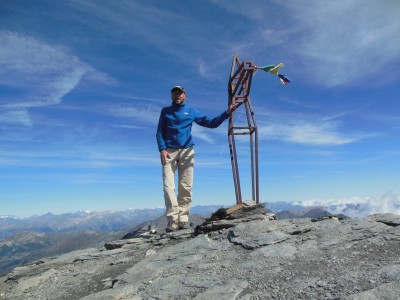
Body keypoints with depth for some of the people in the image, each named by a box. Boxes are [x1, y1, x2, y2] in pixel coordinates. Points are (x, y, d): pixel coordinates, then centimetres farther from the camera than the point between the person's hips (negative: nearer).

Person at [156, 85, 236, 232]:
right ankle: (173, 220, -11)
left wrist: (227, 113, -6)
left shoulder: (192, 112, 12)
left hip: (187, 152, 1)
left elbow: (211, 123, 6)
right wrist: (162, 149, -8)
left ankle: (183, 219, 2)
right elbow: (159, 132, 8)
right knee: (168, 186, -12)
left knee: (186, 187, -3)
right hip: (169, 152, -1)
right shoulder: (165, 111, 12)